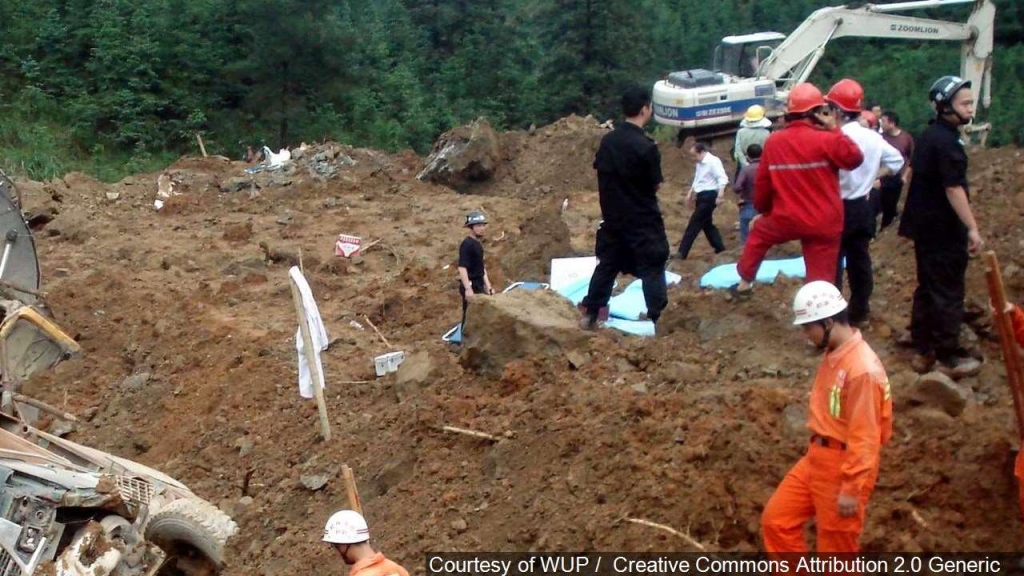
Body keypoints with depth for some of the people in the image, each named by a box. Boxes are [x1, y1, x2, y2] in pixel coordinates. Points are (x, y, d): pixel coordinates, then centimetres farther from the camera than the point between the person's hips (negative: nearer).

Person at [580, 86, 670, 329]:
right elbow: (656, 185, -11)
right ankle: (658, 319, 0)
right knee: (652, 268, 1)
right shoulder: (646, 146, -19)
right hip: (643, 219, -6)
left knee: (607, 264, 16)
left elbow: (601, 172, 10)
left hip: (613, 217, 6)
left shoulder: (608, 140, 1)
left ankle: (590, 314, 19)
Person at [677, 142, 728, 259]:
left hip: (709, 196, -10)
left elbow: (722, 179, -21)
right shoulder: (699, 164, 14)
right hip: (702, 196, 10)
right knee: (706, 224, 13)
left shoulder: (713, 161, -14)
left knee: (694, 224, -8)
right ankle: (720, 248, 21)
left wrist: (720, 195, -29)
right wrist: (690, 193, 22)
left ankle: (682, 253, -7)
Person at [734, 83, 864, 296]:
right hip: (823, 224, -3)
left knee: (759, 233, 33)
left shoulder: (773, 141, 1)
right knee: (820, 279, 4)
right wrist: (835, 130, -1)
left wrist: (762, 210, 25)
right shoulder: (826, 139, -14)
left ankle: (745, 283, 38)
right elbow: (855, 158, -5)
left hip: (786, 219, 3)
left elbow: (762, 182, 9)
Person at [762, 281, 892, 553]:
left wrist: (852, 488, -19)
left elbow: (864, 436, -22)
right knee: (776, 519, 12)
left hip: (843, 467, -9)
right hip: (817, 457, 9)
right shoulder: (833, 355, 4)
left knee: (836, 551, 5)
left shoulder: (861, 368, -25)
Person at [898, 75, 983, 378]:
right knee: (948, 293, -3)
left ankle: (923, 351, 21)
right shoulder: (947, 141, -19)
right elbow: (954, 188, -24)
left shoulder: (928, 135, 11)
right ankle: (949, 357, 3)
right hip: (943, 228, -10)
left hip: (924, 224, 10)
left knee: (927, 288, 15)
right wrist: (972, 228, -23)